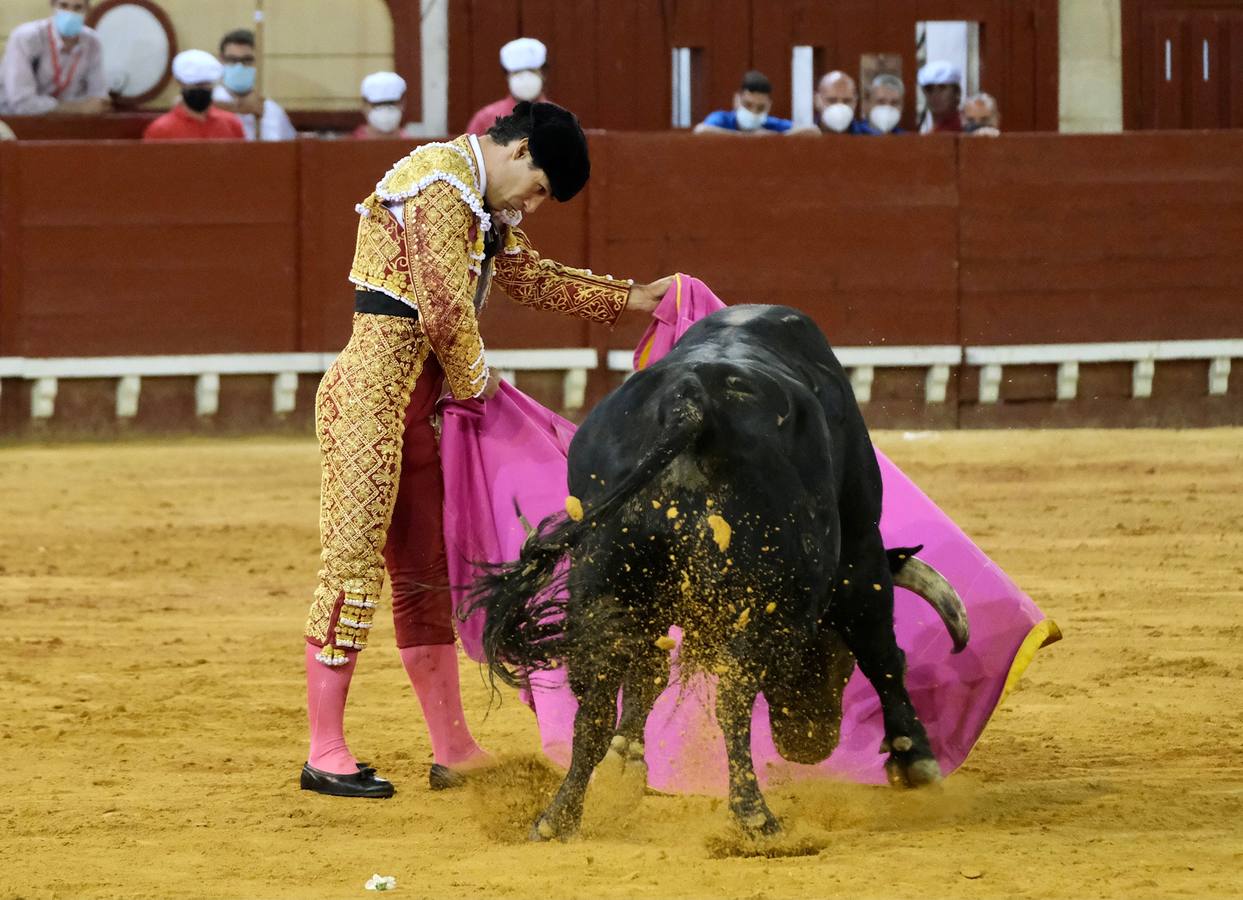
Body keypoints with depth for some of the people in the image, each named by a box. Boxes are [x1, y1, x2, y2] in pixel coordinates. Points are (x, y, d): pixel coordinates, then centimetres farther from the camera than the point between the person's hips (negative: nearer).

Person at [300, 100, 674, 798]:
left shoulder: (480, 206, 20)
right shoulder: (441, 184, -13)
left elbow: (532, 276, 33)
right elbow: (445, 309, -17)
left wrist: (628, 298, 33)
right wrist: (475, 380, -1)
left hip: (410, 409, 11)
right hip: (370, 396, -11)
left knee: (426, 575, 12)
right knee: (354, 565, -8)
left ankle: (455, 752, 18)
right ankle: (325, 755, -6)